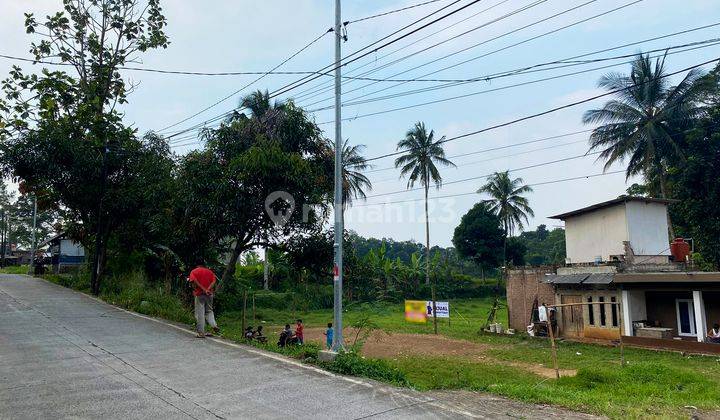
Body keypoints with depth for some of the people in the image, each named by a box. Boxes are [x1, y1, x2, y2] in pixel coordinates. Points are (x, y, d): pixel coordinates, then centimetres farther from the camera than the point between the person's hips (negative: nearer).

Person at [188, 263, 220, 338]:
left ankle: (201, 333, 1)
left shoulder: (194, 271, 4)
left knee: (200, 313, 1)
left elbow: (194, 281, -14)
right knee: (209, 311, 17)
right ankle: (214, 325, -2)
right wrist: (208, 289, -12)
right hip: (209, 294, 3)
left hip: (199, 294, -3)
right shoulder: (209, 271, 14)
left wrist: (203, 289, -16)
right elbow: (214, 281, -1)